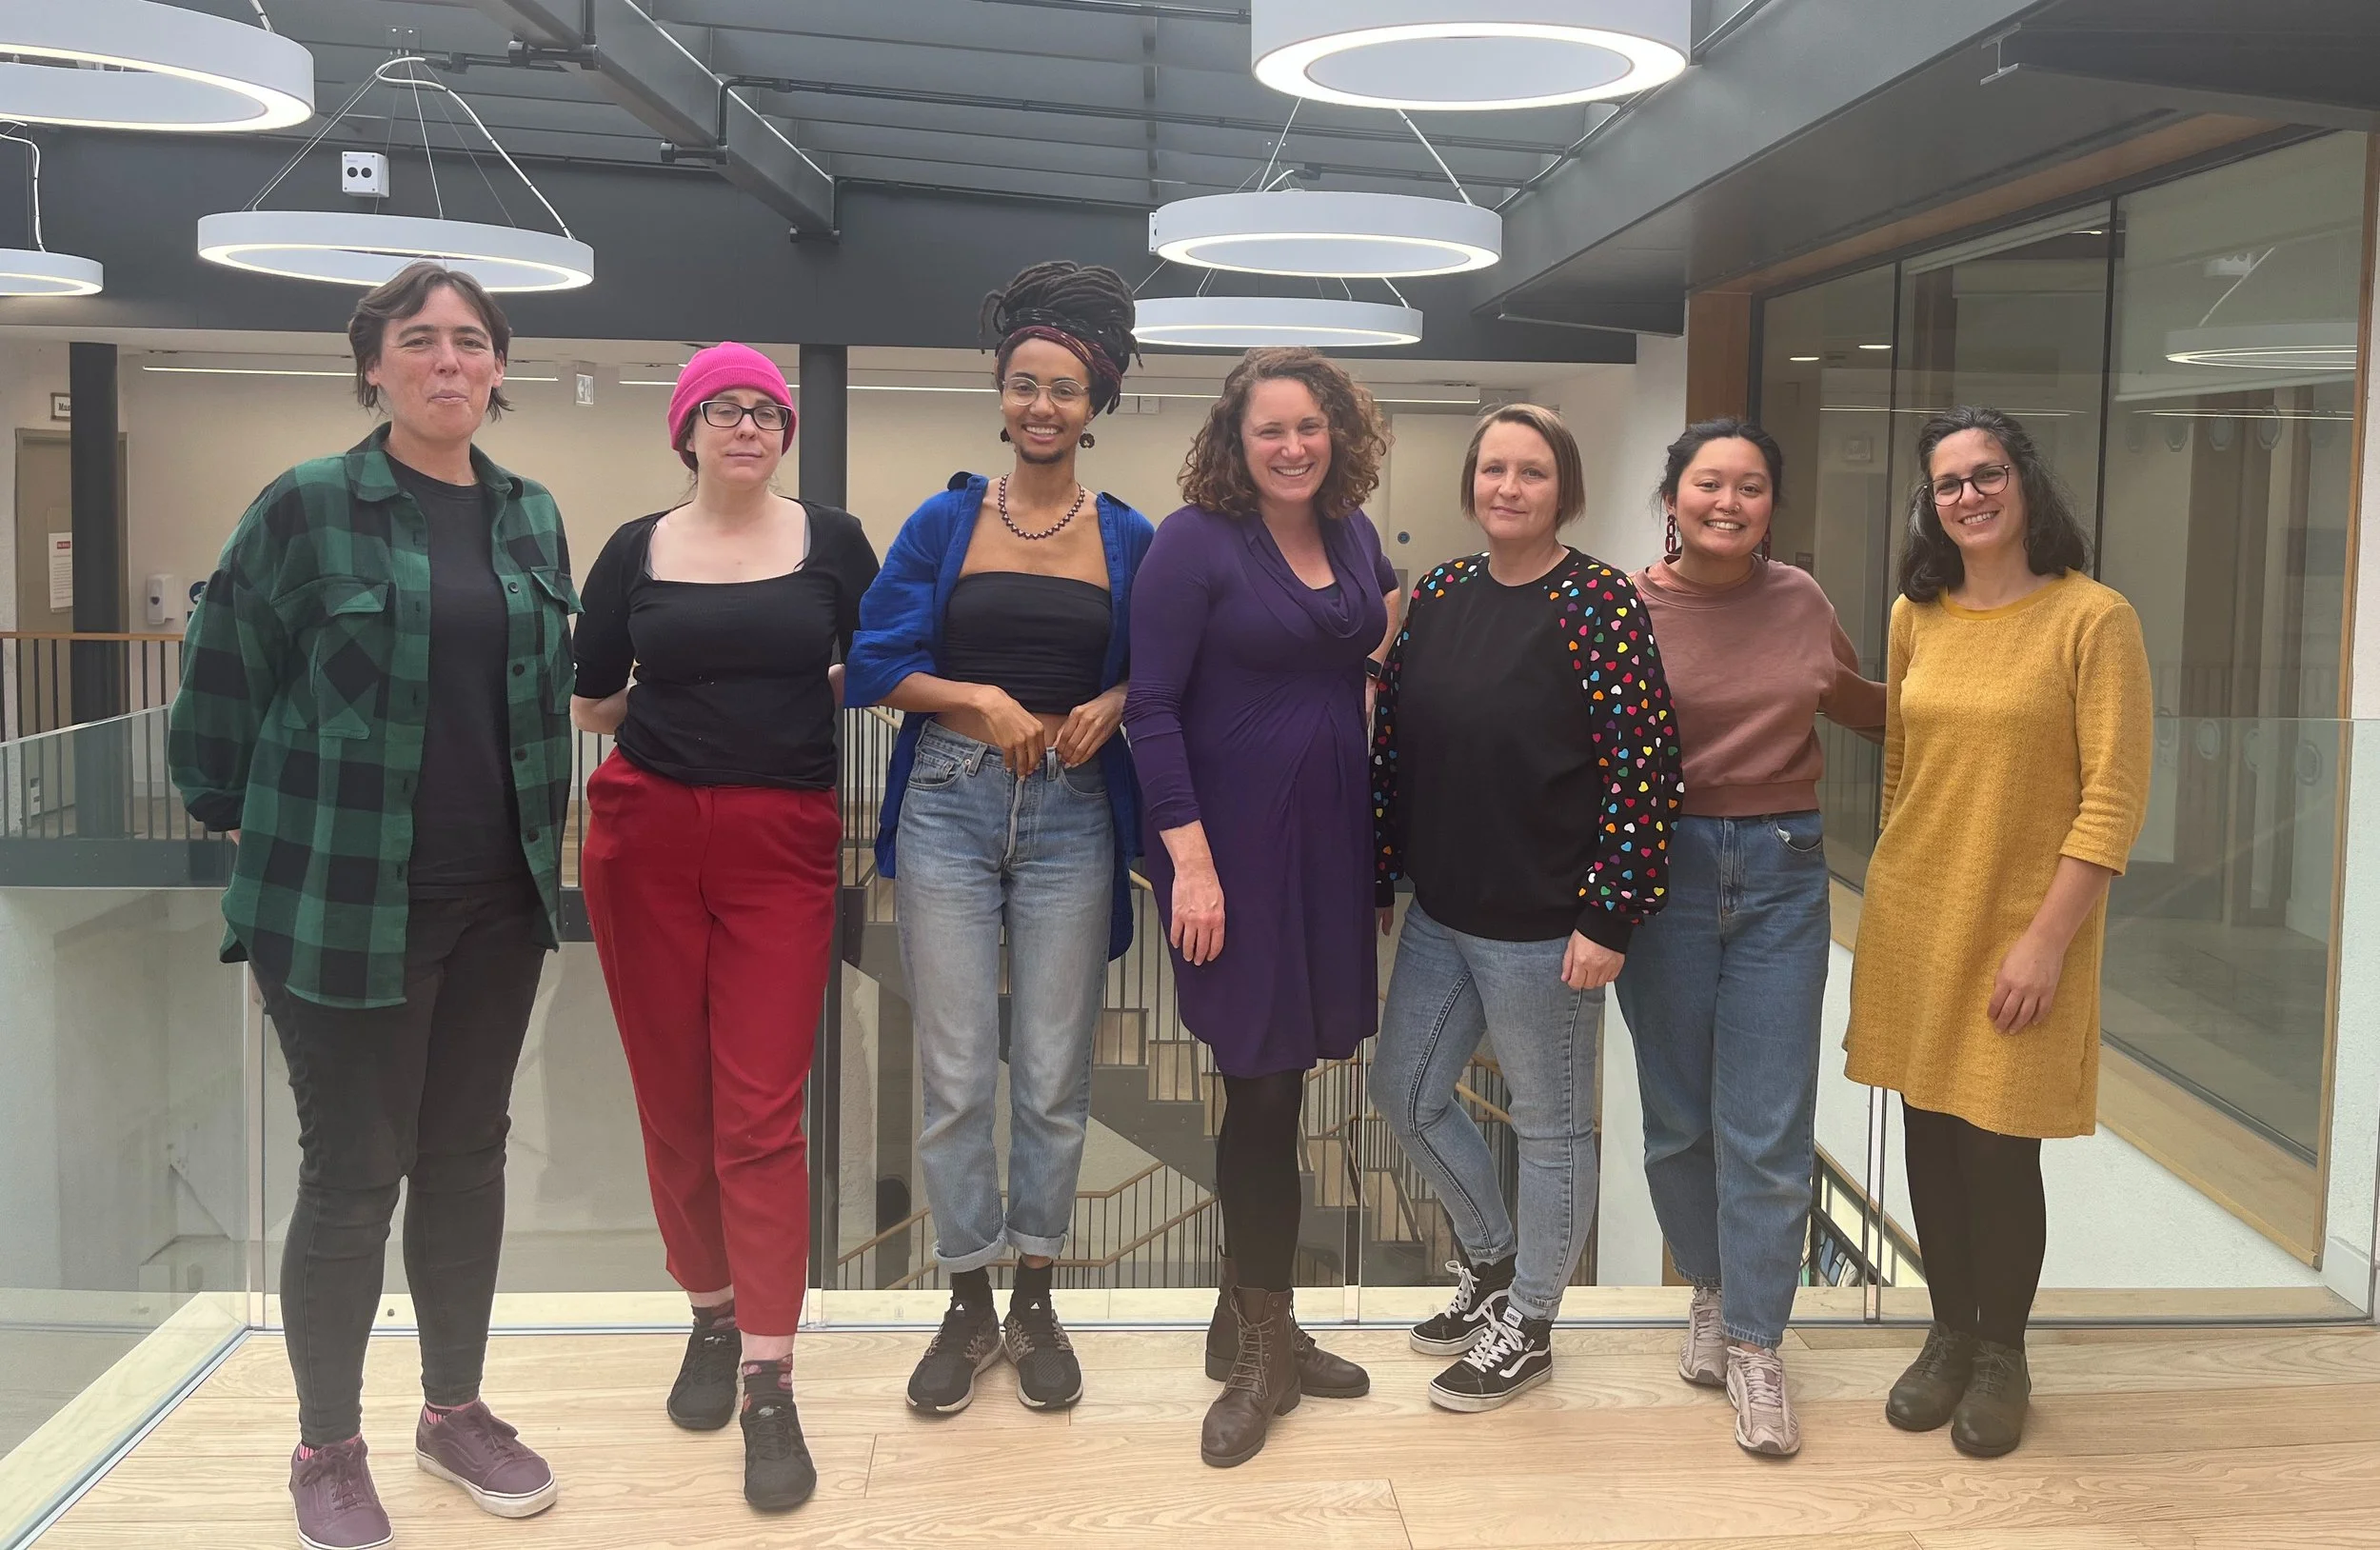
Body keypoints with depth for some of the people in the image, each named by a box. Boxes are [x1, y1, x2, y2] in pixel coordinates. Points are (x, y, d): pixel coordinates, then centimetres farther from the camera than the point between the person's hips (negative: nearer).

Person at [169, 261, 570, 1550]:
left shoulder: (531, 520, 8)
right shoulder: (306, 508, -8)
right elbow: (222, 675, -3)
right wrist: (232, 816, 2)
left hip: (498, 900, 5)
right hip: (345, 901, -5)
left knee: (466, 1155, 14)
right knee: (353, 1174, 3)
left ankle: (455, 1408, 31)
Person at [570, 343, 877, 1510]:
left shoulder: (831, 541, 5)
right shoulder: (635, 551, 7)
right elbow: (592, 706, 12)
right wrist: (697, 697, 5)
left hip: (783, 843, -1)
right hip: (647, 835, 2)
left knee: (763, 1110, -6)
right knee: (675, 1100, 6)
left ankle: (769, 1384, -3)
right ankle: (712, 1317, 25)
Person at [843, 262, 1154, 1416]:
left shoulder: (1128, 538, 6)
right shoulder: (945, 522, 4)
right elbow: (874, 667, 0)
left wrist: (1110, 703, -10)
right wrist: (982, 703, -12)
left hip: (1074, 818, 1)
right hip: (949, 809, 0)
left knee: (1055, 1075, 6)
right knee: (955, 1077, 2)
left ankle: (1035, 1301, 23)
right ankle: (967, 1306, 18)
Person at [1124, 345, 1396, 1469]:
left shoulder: (1354, 536, 9)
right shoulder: (1195, 541, -10)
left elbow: (1381, 652, 25)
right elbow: (1151, 706, -13)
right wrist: (1190, 857, -18)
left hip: (1330, 839, 6)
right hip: (1232, 840, -6)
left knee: (1277, 1078, 11)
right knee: (1262, 1085, -1)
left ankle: (1251, 1317, 27)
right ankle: (1265, 1350, 14)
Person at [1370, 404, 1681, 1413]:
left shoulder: (1598, 604, -13)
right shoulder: (1437, 596, 5)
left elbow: (1643, 769, -16)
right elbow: (1391, 743, 11)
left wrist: (1608, 919, -18)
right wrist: (1375, 878, 10)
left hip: (1543, 926, -7)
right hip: (1439, 913, 7)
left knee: (1551, 1124, 9)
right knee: (1405, 1093, 17)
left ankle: (1527, 1328, 27)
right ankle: (1493, 1262, 40)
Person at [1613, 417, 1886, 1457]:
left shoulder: (1799, 601, 3)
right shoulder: (1627, 609, -5)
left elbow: (1861, 704, 22)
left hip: (1783, 873, 2)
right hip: (1667, 866, -1)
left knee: (1770, 1128, 1)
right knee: (1678, 1119, 10)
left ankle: (1754, 1347, 14)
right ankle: (1713, 1288, 35)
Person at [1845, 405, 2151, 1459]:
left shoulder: (2091, 619, -10)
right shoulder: (1915, 617, 6)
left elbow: (2114, 799, -12)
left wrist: (2046, 940, -15)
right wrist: (1900, 887, 12)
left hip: (2022, 930, -4)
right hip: (1912, 922, 4)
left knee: (1999, 1150, 1)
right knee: (1929, 1135, 11)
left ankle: (2001, 1353, 24)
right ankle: (1949, 1333, 30)